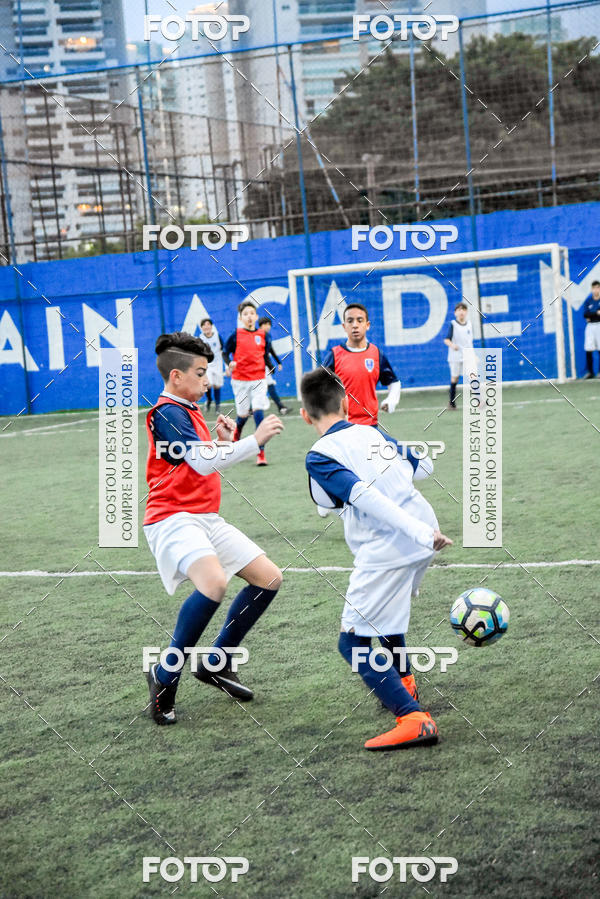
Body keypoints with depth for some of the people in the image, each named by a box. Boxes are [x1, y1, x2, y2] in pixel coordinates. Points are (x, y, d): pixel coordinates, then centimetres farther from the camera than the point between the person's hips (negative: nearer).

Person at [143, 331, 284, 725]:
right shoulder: (166, 413, -12)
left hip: (208, 518, 10)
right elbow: (201, 462, -24)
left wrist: (226, 441, 8)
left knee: (270, 578, 8)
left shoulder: (190, 410, 18)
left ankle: (216, 663, 17)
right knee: (214, 581, -35)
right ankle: (166, 676, -19)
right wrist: (254, 440, -22)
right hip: (174, 518, -10)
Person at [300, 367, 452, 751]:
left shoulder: (319, 456, -6)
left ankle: (413, 719, -12)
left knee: (354, 643, 0)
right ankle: (404, 684, 49)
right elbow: (424, 467, 24)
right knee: (387, 607, 34)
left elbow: (365, 496, -19)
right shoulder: (373, 434, 13)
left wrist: (419, 532, -24)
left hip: (386, 552, -8)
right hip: (424, 537, 8)